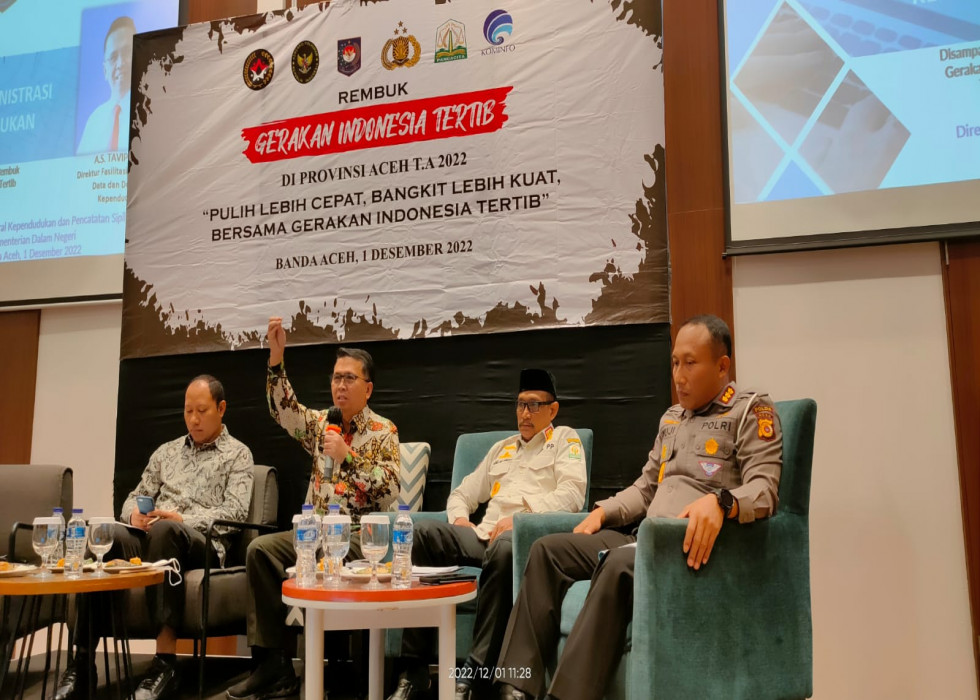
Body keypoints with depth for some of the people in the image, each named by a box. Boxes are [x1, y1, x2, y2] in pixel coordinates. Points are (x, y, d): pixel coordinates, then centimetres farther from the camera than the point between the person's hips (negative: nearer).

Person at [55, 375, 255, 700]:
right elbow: (133, 498, 22)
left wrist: (183, 519, -17)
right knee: (111, 537, -31)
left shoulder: (238, 454, 11)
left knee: (164, 531, -39)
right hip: (153, 536, 4)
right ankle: (83, 658, -32)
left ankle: (165, 662, -38)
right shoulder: (166, 451, 26)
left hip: (204, 543, -4)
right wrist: (135, 514, -3)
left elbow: (235, 511, -3)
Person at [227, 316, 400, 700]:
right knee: (260, 549, -17)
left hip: (357, 535, -5)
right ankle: (271, 662, -17)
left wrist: (347, 457, -17)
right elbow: (283, 410, -5)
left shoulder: (383, 431, -2)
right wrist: (276, 357, -16)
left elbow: (389, 492, -12)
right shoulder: (320, 423, 13)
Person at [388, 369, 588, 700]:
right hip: (483, 535, 5)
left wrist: (519, 517, -16)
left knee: (503, 548, -40)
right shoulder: (502, 448, 30)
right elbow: (462, 493, 31)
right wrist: (460, 518, 7)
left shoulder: (565, 440, 13)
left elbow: (571, 495, -5)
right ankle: (414, 669, -21)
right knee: (425, 532, -22)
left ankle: (474, 673, -32)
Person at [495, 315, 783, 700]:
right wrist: (604, 511, 8)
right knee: (547, 550, -8)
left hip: (693, 542, -8)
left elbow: (764, 489, -13)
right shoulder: (671, 418, 23)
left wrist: (720, 501, -34)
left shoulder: (751, 411, 1)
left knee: (621, 564, -37)